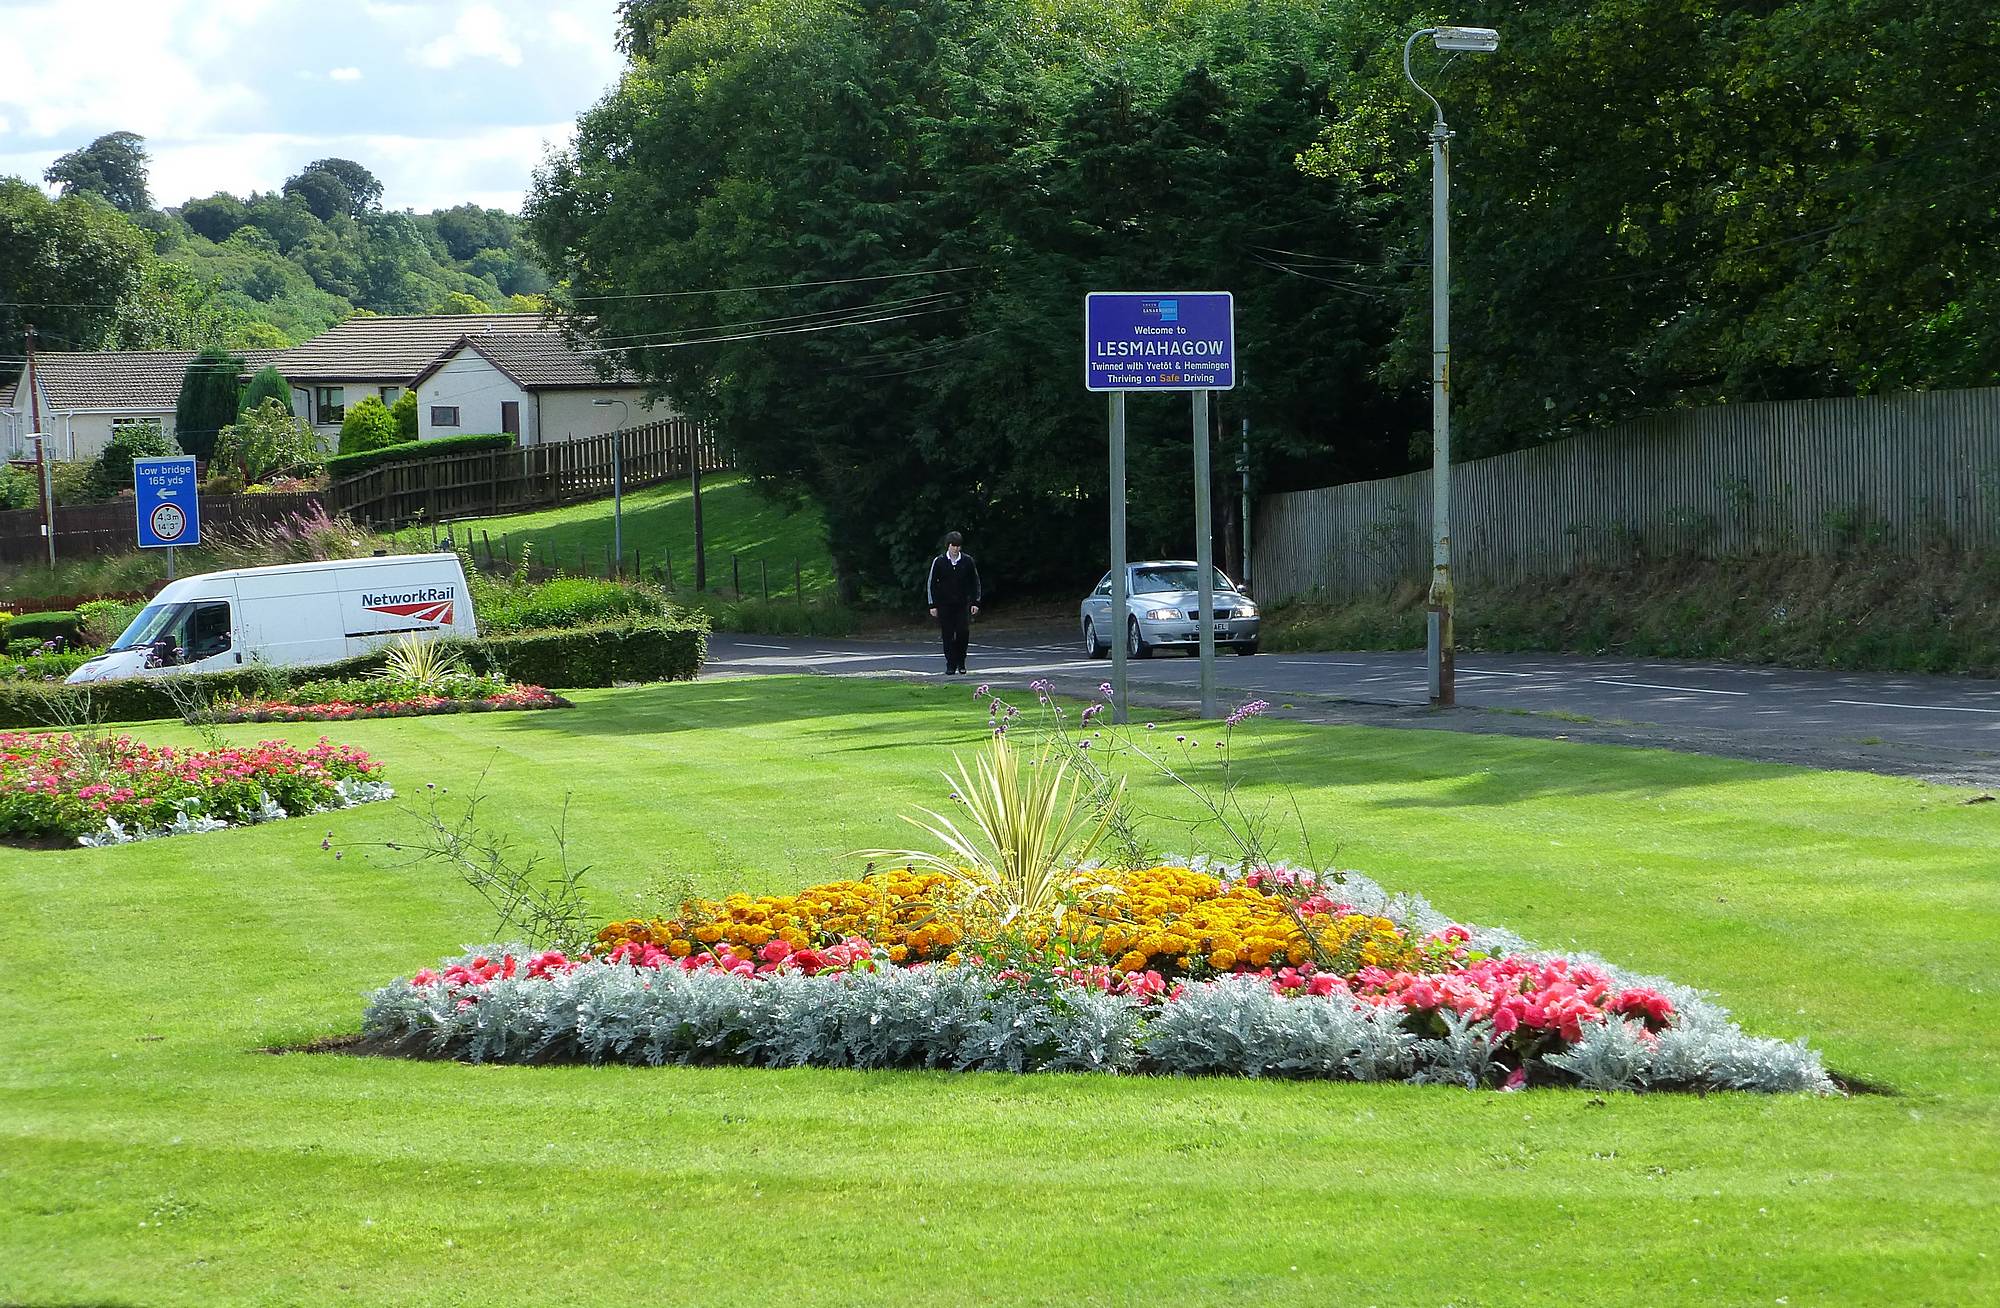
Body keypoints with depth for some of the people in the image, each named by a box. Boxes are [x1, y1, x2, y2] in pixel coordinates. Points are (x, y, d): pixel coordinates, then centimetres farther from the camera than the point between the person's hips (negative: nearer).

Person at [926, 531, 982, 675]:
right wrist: (933, 605, 0)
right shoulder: (939, 562, -1)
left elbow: (975, 582, 10)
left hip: (963, 603, 0)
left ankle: (961, 663, 6)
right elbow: (931, 583, 4)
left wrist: (975, 602, 3)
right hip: (944, 605, 0)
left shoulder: (968, 561, 2)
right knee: (947, 635, -2)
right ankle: (950, 665, 8)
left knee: (963, 632, -11)